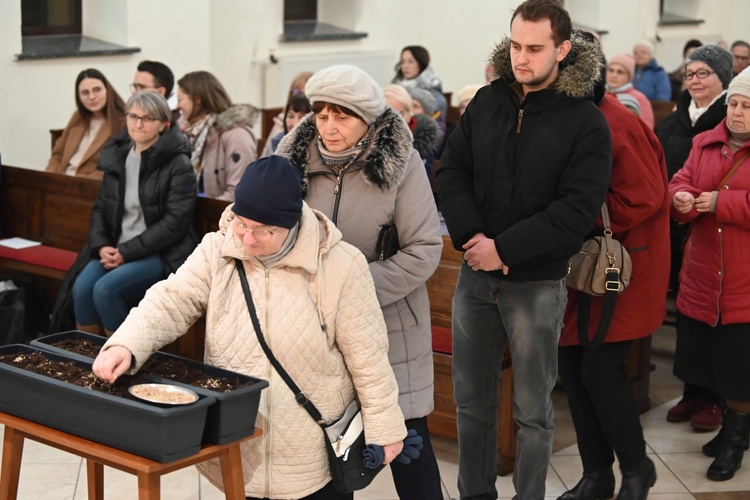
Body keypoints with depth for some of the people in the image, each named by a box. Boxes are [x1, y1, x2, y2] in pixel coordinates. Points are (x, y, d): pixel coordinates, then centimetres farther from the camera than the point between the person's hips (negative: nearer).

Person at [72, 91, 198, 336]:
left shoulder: (178, 164, -9)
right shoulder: (117, 155, 10)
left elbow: (175, 221, -15)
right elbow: (100, 208, 14)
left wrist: (127, 251, -16)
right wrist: (101, 246, -5)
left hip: (162, 254, -5)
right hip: (116, 249, 5)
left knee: (106, 289, -26)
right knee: (81, 287, -20)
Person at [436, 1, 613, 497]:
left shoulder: (586, 122, -8)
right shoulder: (487, 101, 5)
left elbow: (576, 209, -16)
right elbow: (452, 171, 2)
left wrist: (505, 250, -19)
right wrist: (471, 237, -14)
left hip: (537, 285, -4)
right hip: (475, 275, 4)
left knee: (533, 411, 7)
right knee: (472, 400, 13)